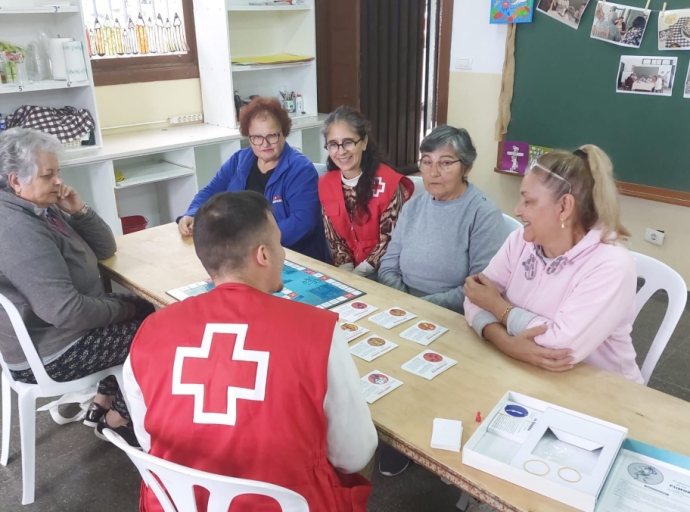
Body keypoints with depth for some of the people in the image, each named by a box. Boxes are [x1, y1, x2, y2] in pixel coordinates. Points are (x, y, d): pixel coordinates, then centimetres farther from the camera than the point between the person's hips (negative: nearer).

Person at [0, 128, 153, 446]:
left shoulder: (43, 208, 3)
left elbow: (105, 249, 7)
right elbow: (65, 310, -33)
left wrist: (79, 211, -9)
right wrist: (122, 310, -17)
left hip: (54, 328, 10)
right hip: (46, 353, -10)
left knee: (144, 310, 13)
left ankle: (103, 406, 18)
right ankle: (117, 418, 19)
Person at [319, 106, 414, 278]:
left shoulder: (389, 183, -12)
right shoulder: (325, 184, 2)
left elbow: (389, 240, -11)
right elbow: (333, 238, 5)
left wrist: (360, 272, -16)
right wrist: (346, 271, -9)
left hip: (381, 273, -4)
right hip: (346, 271, 4)